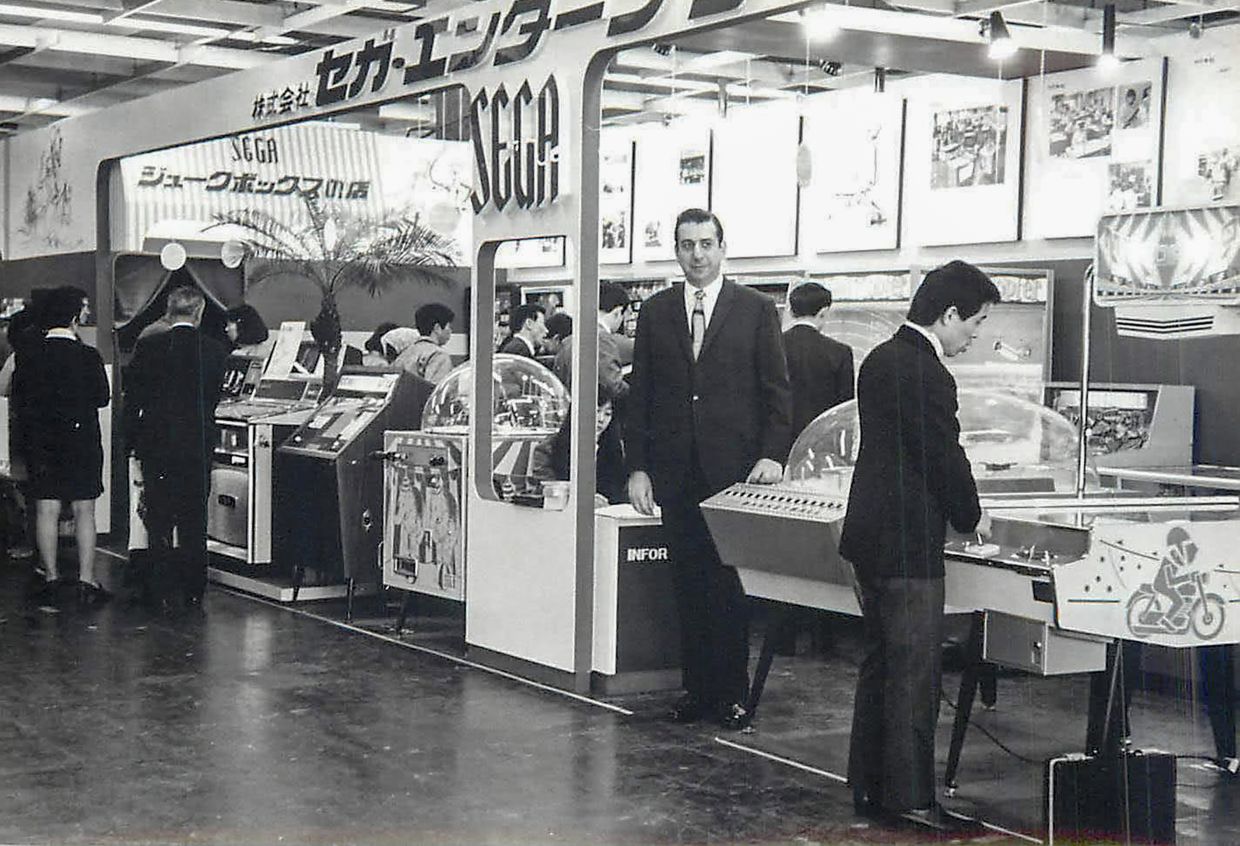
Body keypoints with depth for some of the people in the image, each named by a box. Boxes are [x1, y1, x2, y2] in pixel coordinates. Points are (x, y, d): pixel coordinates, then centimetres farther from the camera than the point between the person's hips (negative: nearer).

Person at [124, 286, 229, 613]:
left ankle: (165, 595, 5)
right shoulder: (215, 350, -4)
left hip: (156, 446, -1)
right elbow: (214, 397, 4)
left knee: (159, 523, 6)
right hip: (198, 447, 1)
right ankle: (194, 591, 17)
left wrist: (132, 440, 6)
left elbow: (132, 398, -4)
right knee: (194, 522, 12)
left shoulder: (148, 347, -7)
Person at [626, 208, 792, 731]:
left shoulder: (756, 309, 4)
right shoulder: (655, 312, 10)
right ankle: (697, 687, 13)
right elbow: (640, 395, 10)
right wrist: (638, 467, 4)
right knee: (688, 584, 5)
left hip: (735, 469, -2)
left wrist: (772, 455, -9)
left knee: (730, 584, -1)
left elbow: (777, 391, 3)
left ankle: (733, 692, 7)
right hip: (676, 472, 3)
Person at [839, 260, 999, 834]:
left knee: (880, 665, 16)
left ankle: (870, 788, 23)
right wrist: (970, 516, 1)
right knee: (915, 674, -2)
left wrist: (957, 510, 18)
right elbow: (944, 456, -16)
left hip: (869, 535, 10)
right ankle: (909, 797, 3)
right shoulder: (926, 372, -19)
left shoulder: (879, 360, 12)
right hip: (908, 543, -10)